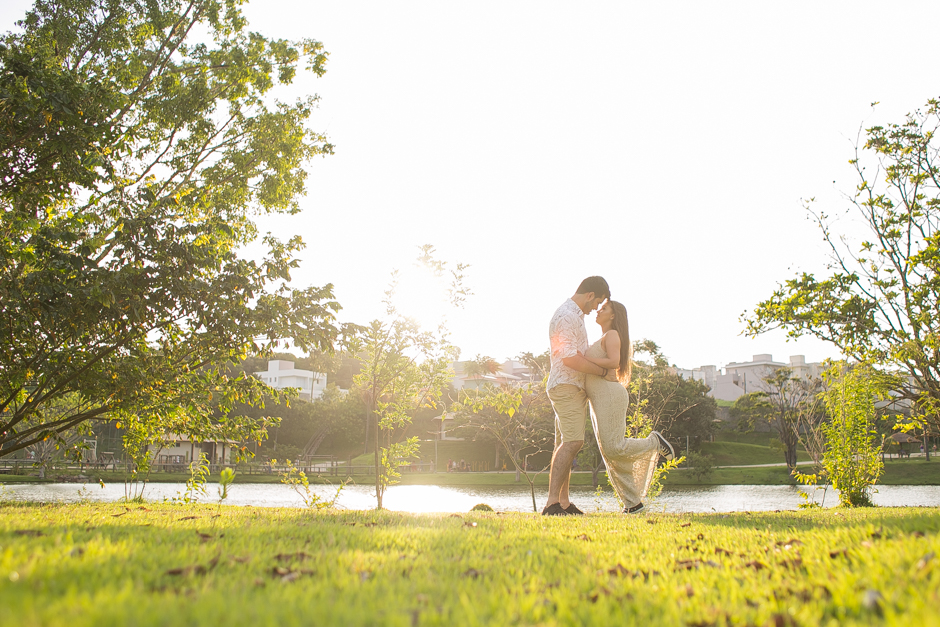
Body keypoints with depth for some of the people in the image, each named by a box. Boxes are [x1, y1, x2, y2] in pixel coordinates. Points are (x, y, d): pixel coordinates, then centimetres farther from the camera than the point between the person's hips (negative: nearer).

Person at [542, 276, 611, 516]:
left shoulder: (575, 315, 20)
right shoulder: (566, 316, -16)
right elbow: (570, 359, -23)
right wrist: (602, 370, -13)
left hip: (575, 388, 11)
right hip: (565, 387, -11)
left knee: (565, 445, 8)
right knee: (572, 442, -20)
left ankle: (564, 503, 10)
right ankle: (552, 503, -24)